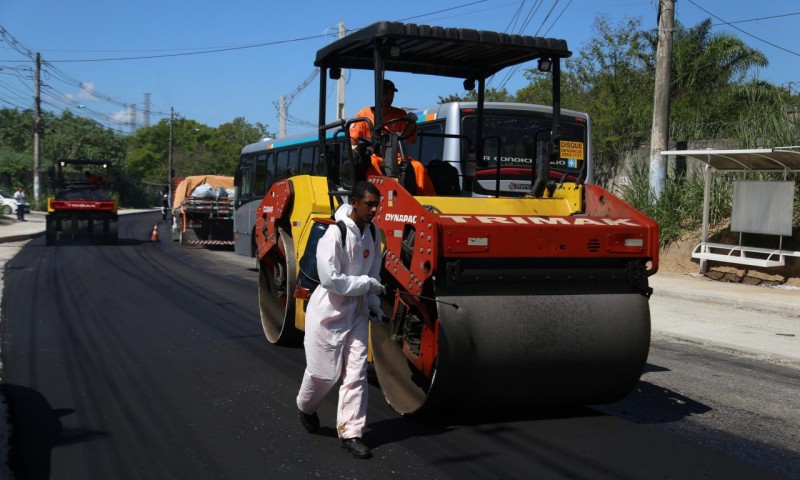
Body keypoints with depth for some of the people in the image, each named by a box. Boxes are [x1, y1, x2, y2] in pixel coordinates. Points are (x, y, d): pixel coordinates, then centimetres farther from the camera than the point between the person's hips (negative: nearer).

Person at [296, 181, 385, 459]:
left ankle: (350, 433, 7)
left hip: (357, 312, 6)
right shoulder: (335, 234, -20)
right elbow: (330, 279, -24)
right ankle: (306, 408, 38)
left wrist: (374, 305, 3)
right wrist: (367, 283, -19)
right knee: (324, 372, 7)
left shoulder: (372, 233, 3)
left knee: (356, 373, 0)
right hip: (329, 312, -6)